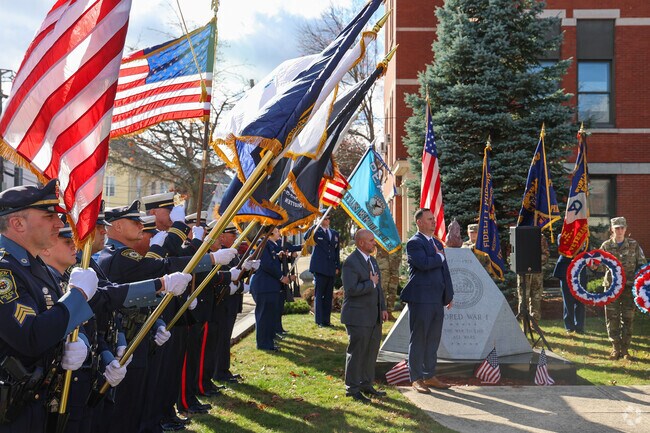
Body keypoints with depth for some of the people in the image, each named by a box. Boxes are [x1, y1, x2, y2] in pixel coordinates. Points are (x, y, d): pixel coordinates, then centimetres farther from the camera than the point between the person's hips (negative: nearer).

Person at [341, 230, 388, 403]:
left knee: (371, 352, 14)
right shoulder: (351, 262, -15)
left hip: (374, 317, 9)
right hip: (358, 317, -9)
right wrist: (371, 283, -16)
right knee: (356, 353, -1)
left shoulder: (372, 261, 15)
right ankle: (352, 388, 10)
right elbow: (351, 289, -24)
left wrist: (383, 308, 13)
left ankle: (366, 384, 27)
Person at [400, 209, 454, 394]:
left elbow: (444, 270, 19)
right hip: (421, 299, -8)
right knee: (418, 339, 0)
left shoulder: (437, 243, 18)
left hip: (437, 299, 8)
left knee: (433, 339, 12)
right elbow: (424, 263, -25)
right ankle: (416, 378, 7)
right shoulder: (414, 243, -8)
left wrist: (448, 295, 14)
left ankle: (429, 375, 21)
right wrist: (440, 257, -6)